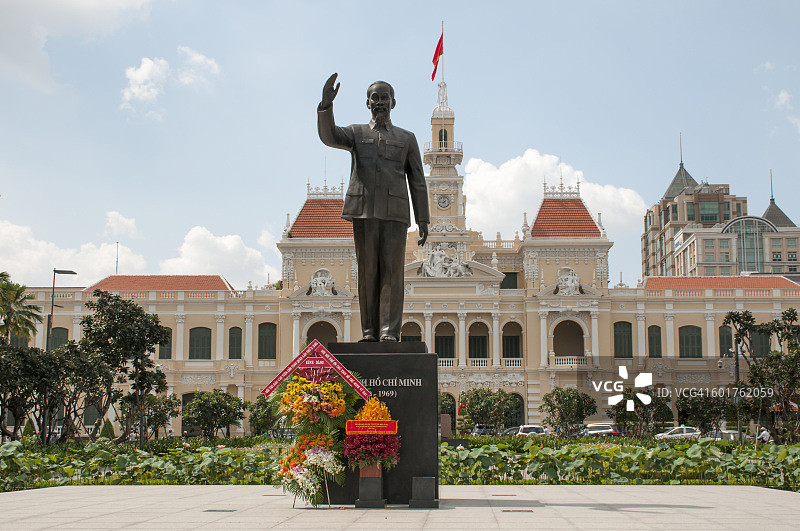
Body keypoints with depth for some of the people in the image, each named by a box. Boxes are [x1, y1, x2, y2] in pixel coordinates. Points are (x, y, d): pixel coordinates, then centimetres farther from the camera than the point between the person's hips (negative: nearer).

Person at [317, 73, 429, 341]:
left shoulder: (407, 138, 18)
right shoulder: (356, 133, 18)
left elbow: (417, 183, 14)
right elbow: (329, 136, -4)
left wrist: (423, 221, 6)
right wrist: (326, 104, -21)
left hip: (395, 213, 0)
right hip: (364, 211, 0)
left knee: (392, 271, -7)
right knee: (367, 272, -1)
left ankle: (389, 332, -9)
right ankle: (370, 331, 3)